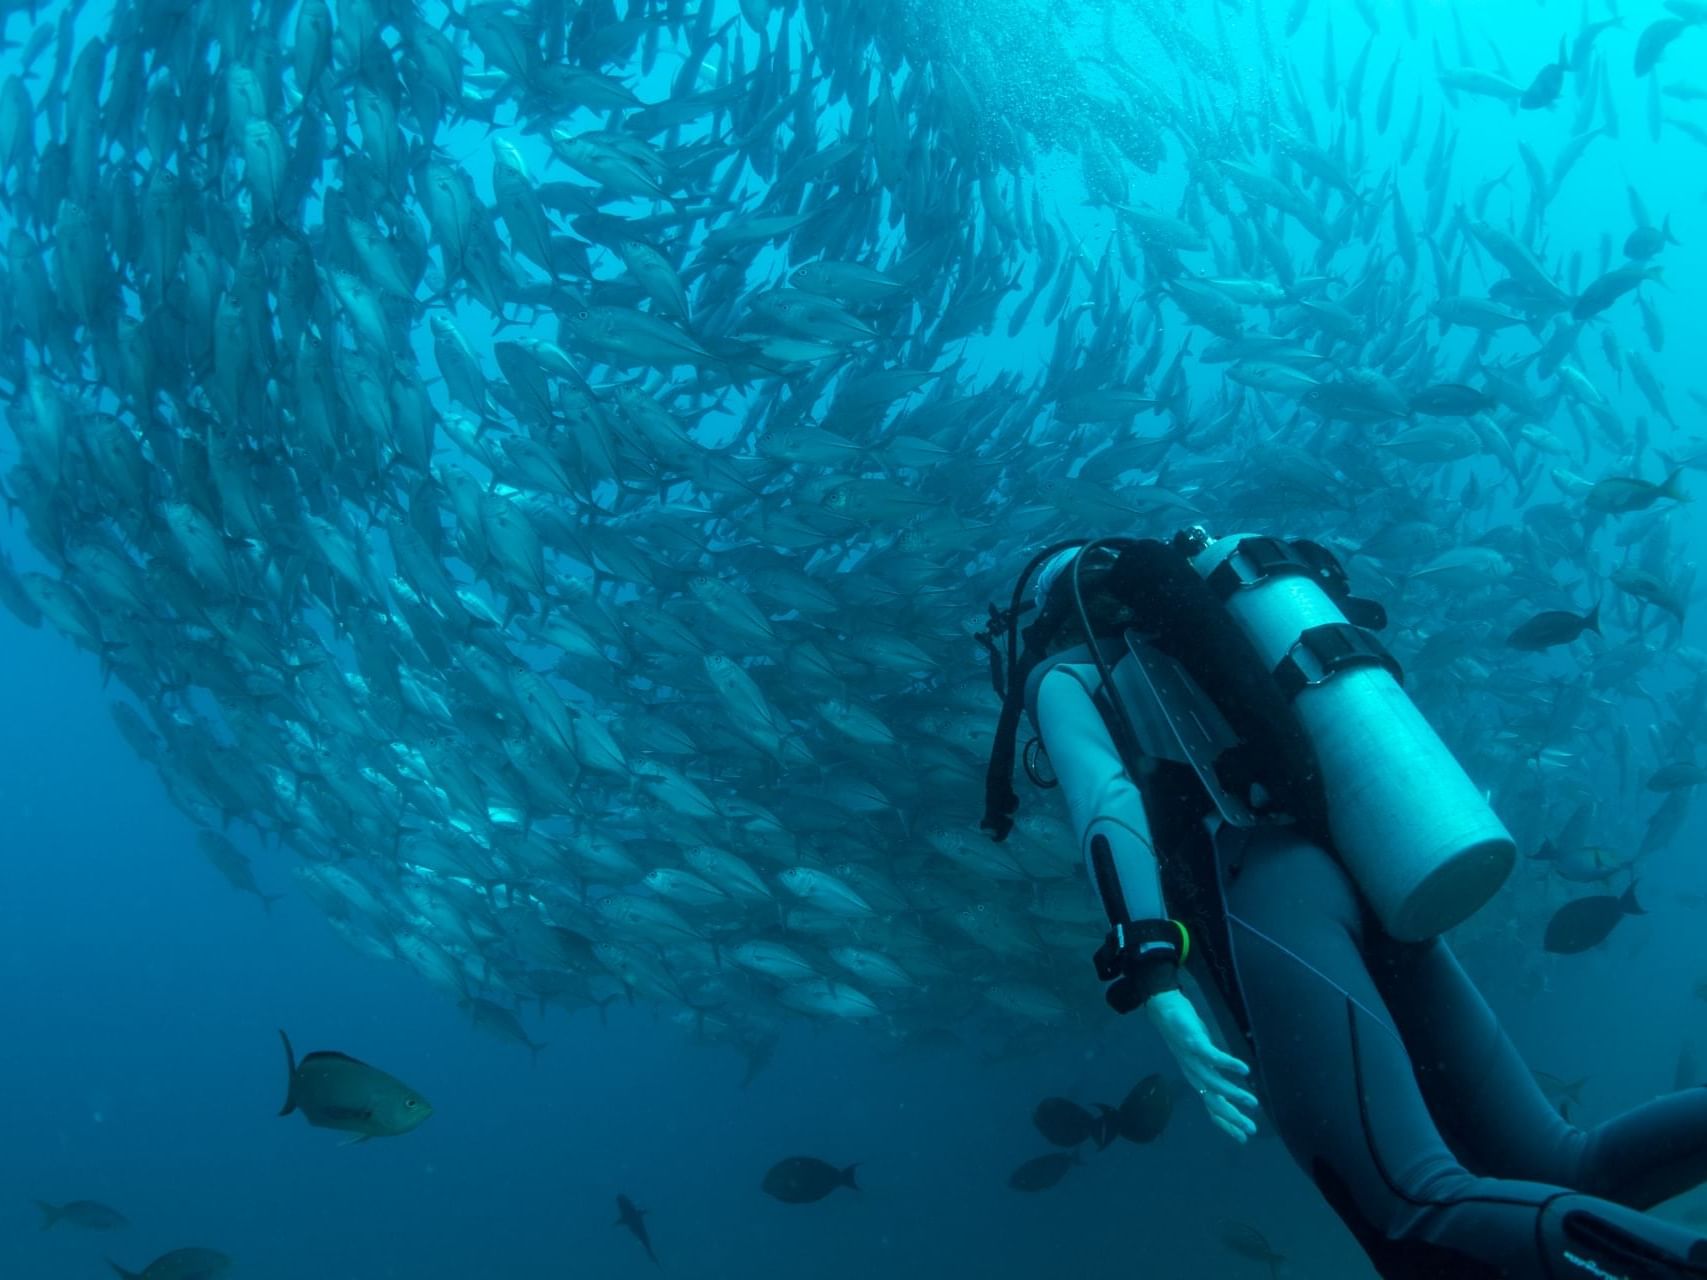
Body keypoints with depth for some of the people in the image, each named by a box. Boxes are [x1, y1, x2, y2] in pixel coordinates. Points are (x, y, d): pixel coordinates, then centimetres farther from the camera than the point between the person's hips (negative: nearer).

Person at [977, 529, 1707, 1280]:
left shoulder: (1063, 676, 16)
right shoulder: (1191, 649, 38)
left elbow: (1105, 802, -5)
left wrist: (1152, 982, -17)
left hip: (1263, 892, -7)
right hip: (1371, 887, 8)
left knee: (1431, 1219, -21)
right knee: (1562, 1176, 2)